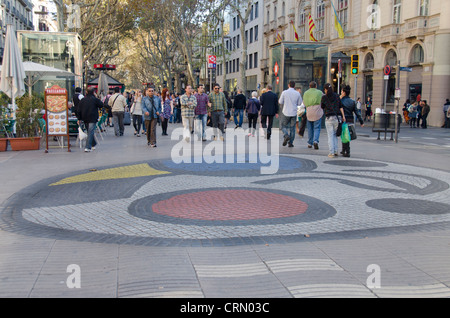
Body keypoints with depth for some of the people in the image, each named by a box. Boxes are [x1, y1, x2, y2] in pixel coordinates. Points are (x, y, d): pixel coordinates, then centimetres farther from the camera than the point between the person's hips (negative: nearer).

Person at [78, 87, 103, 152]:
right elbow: (101, 105, 2)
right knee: (91, 132, -7)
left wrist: (79, 118, 11)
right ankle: (88, 147, -14)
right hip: (92, 118, -5)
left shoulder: (82, 100, 7)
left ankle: (93, 144, 34)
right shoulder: (95, 99, -9)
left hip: (85, 119, 5)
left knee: (89, 132, 20)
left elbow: (79, 110, 7)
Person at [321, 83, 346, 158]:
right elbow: (341, 106, 3)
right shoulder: (336, 96, 7)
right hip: (337, 117, 3)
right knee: (335, 135, 14)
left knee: (330, 135, 0)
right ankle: (335, 151, 10)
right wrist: (343, 116, 1)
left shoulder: (324, 97, -2)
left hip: (329, 118, -3)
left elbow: (322, 107, 10)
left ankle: (331, 152, -3)